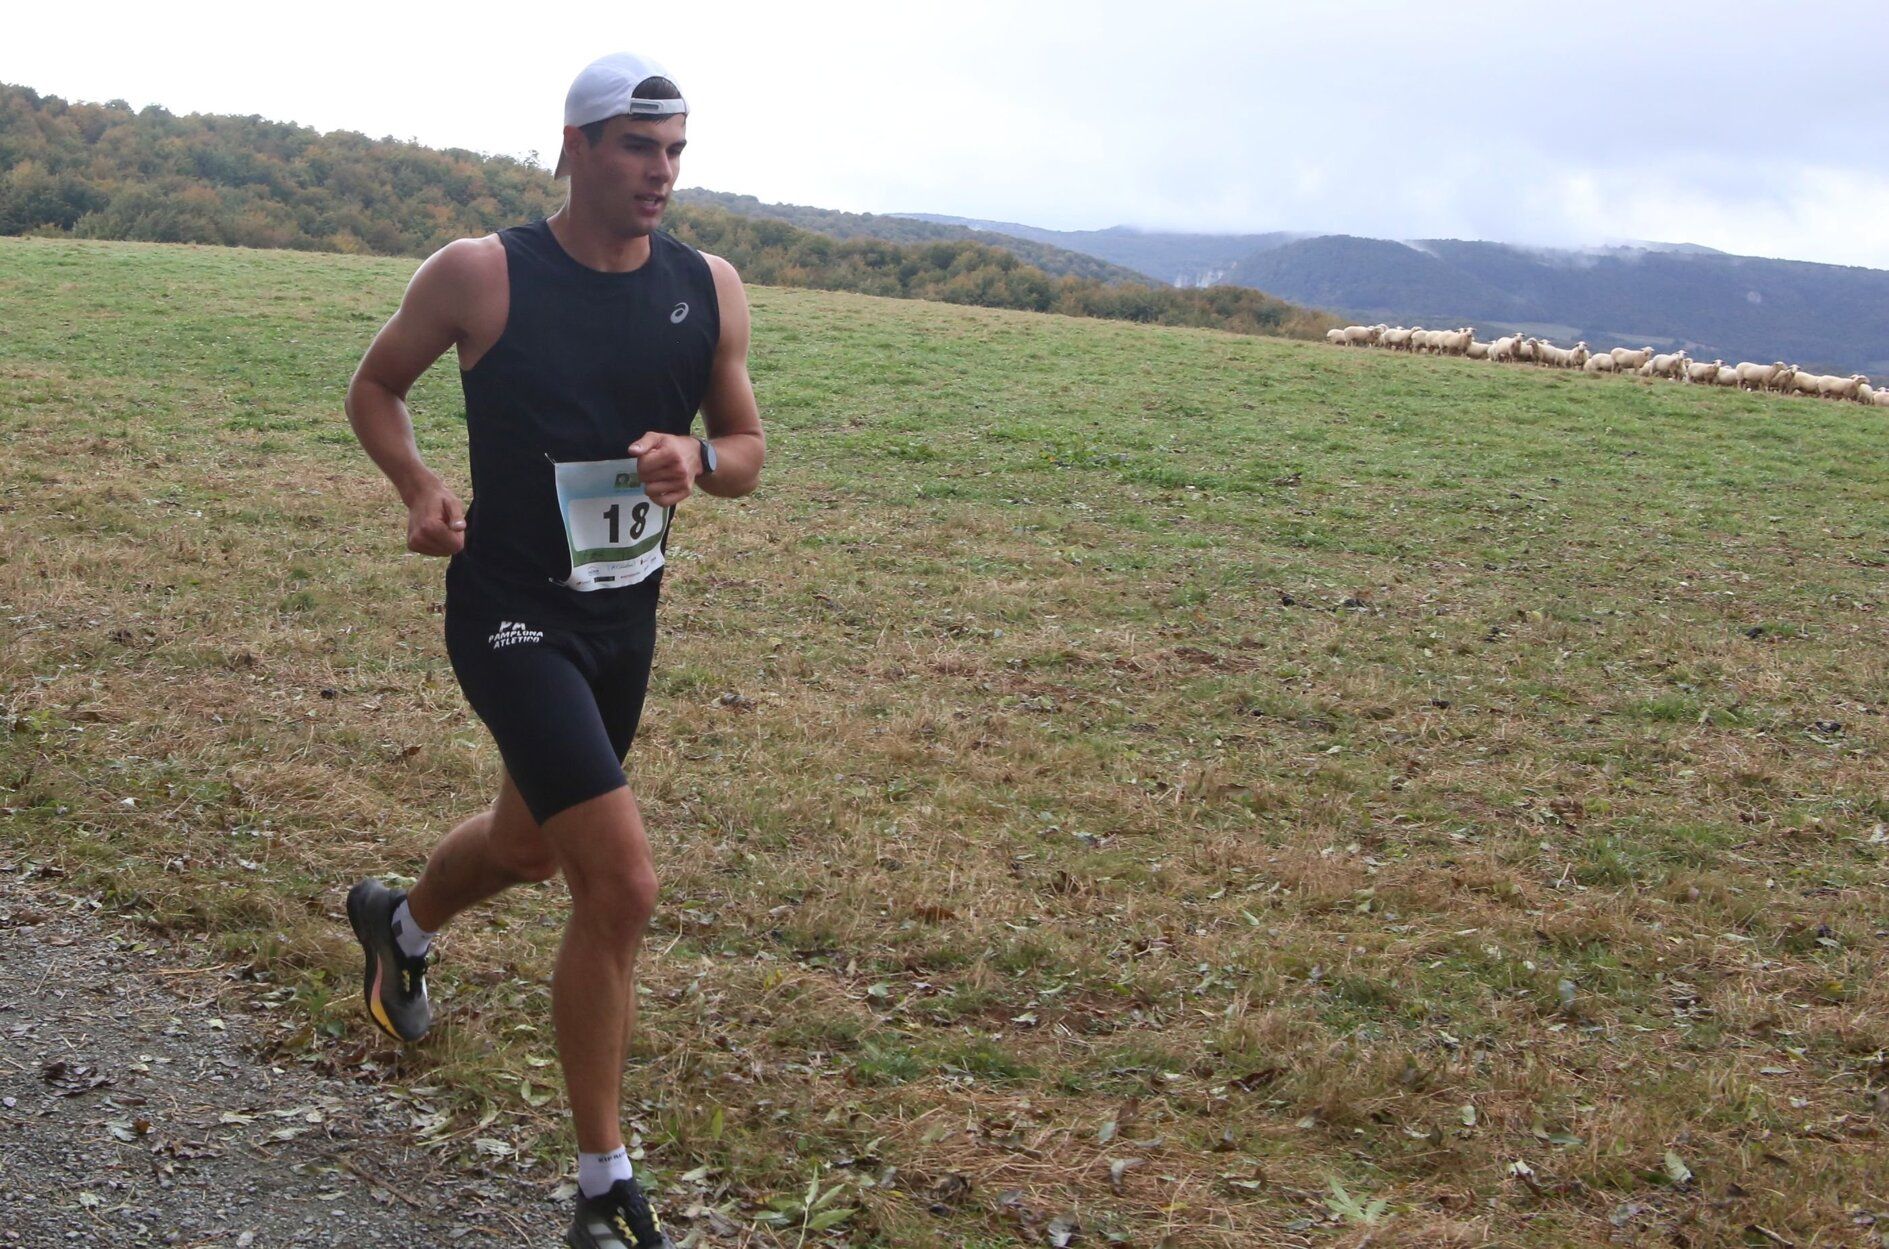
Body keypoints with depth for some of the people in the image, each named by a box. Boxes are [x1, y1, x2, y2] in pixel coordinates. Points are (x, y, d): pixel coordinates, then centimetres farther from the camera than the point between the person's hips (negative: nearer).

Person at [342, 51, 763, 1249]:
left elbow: (749, 451, 7)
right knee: (623, 885, -16)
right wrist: (421, 487, -16)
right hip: (513, 615, -6)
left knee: (533, 841, 27)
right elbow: (376, 388, 3)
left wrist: (697, 458, -16)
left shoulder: (711, 289, -2)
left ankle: (400, 924, 63)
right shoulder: (481, 275, -13)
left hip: (629, 614, 6)